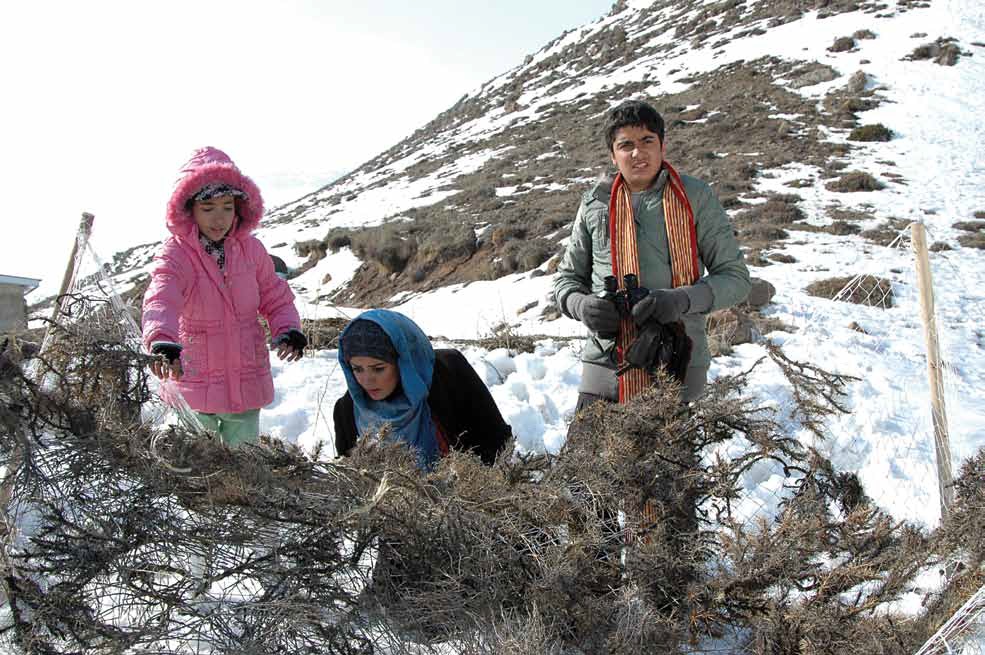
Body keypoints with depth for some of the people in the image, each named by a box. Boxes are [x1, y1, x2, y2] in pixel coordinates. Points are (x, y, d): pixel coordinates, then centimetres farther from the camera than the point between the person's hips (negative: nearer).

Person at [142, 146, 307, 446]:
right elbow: (161, 300, -33)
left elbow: (276, 298, 9)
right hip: (193, 384, -3)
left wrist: (289, 329, -12)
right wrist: (162, 341, -53)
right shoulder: (175, 254, -14)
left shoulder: (251, 249, -2)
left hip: (247, 384, 3)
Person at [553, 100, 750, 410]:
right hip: (606, 367, 2)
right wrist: (581, 305, -7)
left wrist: (683, 299, -19)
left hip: (677, 371, -1)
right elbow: (567, 277, 16)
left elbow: (735, 276, 0)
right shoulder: (595, 204, 7)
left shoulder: (696, 198, 0)